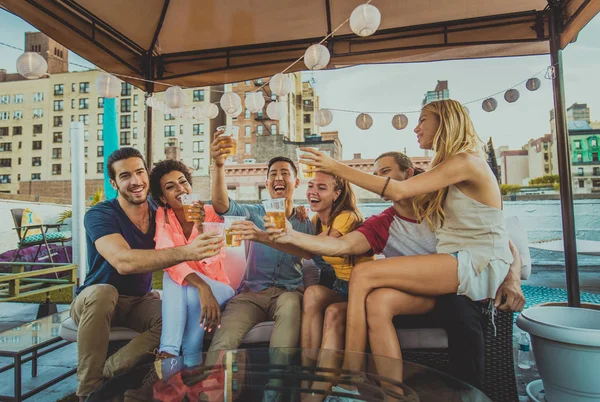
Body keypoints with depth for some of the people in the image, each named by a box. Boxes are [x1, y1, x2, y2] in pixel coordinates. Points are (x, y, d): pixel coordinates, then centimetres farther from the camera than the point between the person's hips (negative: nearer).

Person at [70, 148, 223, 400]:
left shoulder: (160, 213, -6)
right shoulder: (99, 215, -20)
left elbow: (178, 262, -11)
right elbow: (123, 261, -39)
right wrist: (186, 252, -52)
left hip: (140, 301, 3)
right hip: (96, 301, -3)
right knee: (103, 292, -36)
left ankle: (106, 373, -13)